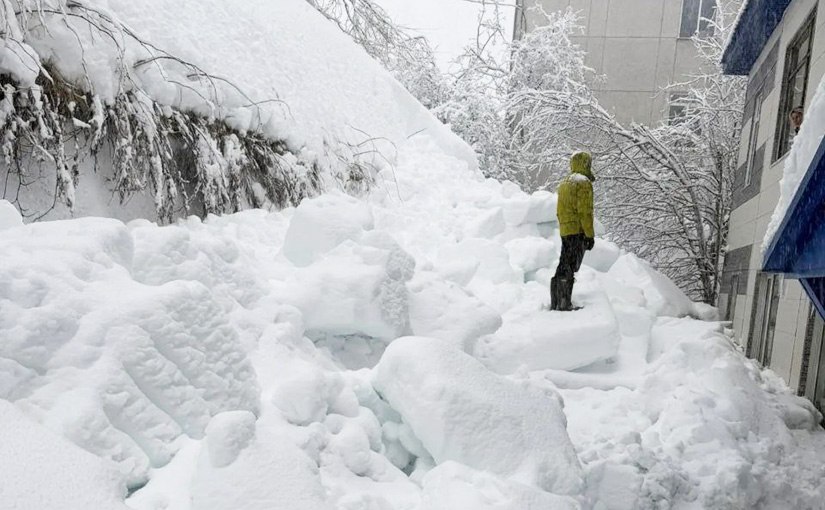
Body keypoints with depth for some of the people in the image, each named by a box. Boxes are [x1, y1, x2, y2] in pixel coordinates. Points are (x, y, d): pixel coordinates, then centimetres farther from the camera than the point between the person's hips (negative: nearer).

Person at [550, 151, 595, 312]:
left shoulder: (564, 182, 19)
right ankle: (565, 303, -5)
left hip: (565, 231, 9)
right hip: (578, 231, -8)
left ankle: (555, 303, 16)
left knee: (563, 266, 12)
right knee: (570, 268, -7)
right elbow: (585, 211, -16)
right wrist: (590, 235, -14)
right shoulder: (584, 182, -9)